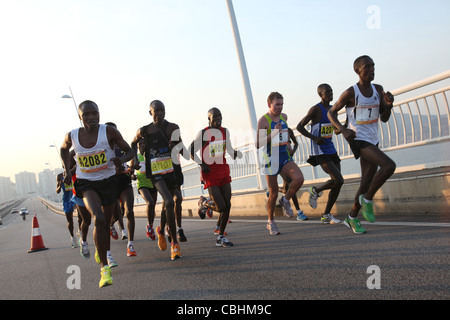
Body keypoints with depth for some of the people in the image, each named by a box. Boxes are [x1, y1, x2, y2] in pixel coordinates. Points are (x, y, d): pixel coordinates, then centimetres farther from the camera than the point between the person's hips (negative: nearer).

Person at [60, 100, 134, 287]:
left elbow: (129, 151, -4)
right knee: (98, 219, -25)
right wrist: (67, 170, 4)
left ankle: (103, 252, 45)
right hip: (86, 183, -1)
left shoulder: (109, 132, -13)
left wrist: (121, 160, -25)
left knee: (106, 224, 13)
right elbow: (64, 149, 16)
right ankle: (104, 267, -18)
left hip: (108, 181, 1)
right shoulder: (72, 136, -8)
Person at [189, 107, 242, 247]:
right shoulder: (203, 133, -8)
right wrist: (201, 165, -17)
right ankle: (204, 203, 22)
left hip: (224, 172, 6)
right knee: (221, 207, -12)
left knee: (227, 205, 0)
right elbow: (191, 151, -4)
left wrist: (235, 153, -5)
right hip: (210, 174, -6)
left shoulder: (225, 131, 9)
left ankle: (220, 238, 13)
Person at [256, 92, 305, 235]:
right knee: (273, 194, 2)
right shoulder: (263, 120, -12)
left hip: (285, 157, 5)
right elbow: (258, 144, -19)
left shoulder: (284, 117, 8)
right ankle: (271, 222, 23)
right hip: (271, 159, -5)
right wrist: (273, 134, -28)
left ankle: (286, 200, 8)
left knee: (299, 178, -20)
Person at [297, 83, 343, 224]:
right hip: (319, 152, -8)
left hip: (331, 150, 8)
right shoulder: (315, 109, -10)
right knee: (338, 180, -17)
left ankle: (326, 215, 15)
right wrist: (315, 138, -19)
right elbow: (299, 126, -8)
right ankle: (315, 191, 11)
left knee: (337, 183, 3)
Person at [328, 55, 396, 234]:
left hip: (373, 141, 7)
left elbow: (384, 119, 12)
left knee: (367, 183, 8)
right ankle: (367, 199, -5)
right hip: (359, 141, -7)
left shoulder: (378, 90, 9)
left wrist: (388, 105, -9)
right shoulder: (351, 93, -10)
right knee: (389, 165, -24)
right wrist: (343, 130, -17)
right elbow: (331, 112, -1)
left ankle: (352, 218, 23)